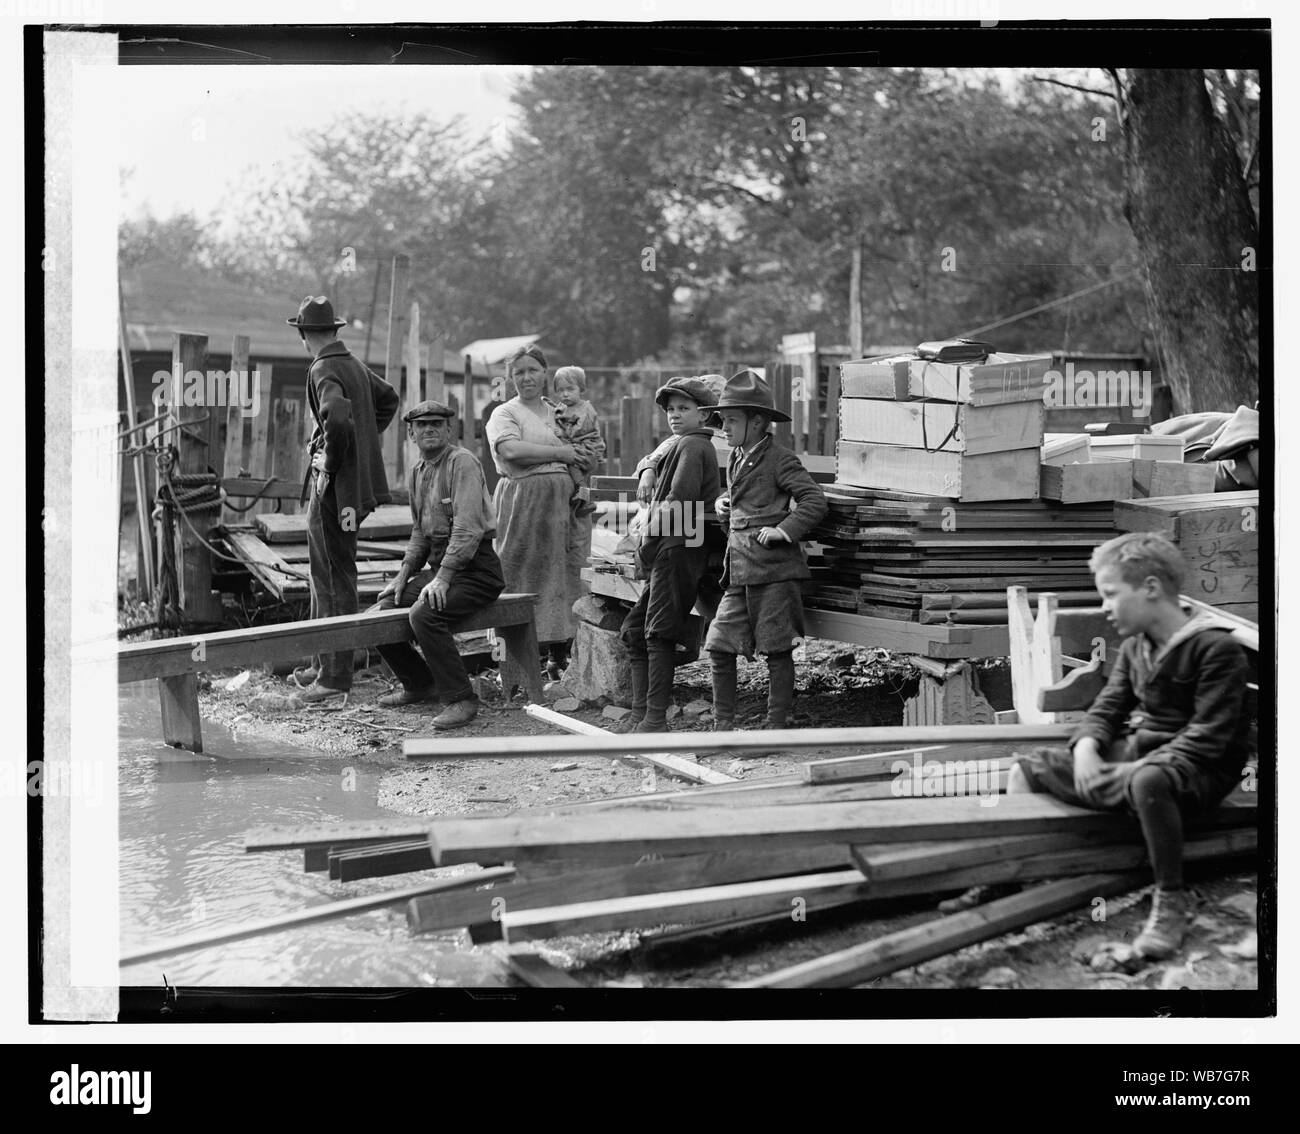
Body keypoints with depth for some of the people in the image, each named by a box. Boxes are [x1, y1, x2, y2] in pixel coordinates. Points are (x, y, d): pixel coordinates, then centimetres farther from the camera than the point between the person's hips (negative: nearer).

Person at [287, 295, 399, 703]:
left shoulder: (325, 371, -16)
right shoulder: (353, 364, 12)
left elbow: (338, 420, -33)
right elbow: (388, 398, 30)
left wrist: (330, 466, -19)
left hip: (335, 486, -9)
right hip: (356, 480, 9)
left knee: (335, 579, -6)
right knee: (326, 574, 18)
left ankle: (335, 677, -2)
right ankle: (322, 663, 26)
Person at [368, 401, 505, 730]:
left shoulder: (462, 462, -13)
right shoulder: (417, 473, 15)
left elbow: (468, 527, -22)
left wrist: (442, 578, -27)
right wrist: (403, 577, 12)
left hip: (474, 569, -9)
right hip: (438, 565, 9)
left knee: (424, 614, -32)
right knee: (378, 614, 1)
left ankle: (460, 699, -21)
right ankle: (419, 684, 20)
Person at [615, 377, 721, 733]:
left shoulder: (691, 446, -7)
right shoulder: (684, 445, 24)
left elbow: (678, 501, -17)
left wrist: (647, 547, -10)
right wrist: (647, 550, 14)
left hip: (676, 550, -10)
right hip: (672, 552, 10)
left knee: (659, 634, -11)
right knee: (634, 631, 12)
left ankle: (655, 718, -12)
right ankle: (640, 714, 12)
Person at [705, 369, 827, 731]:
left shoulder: (779, 460, -8)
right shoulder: (736, 459, 17)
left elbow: (814, 501, -12)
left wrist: (783, 530, -20)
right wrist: (723, 503, 15)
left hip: (774, 569, -8)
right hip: (739, 572, 8)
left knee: (777, 650, 0)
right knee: (719, 647, 4)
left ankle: (776, 725, 8)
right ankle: (723, 724, 13)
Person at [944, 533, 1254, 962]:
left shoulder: (1217, 648, -16)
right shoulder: (1134, 647, 10)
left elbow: (1207, 737, -21)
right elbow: (1106, 709, 10)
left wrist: (1140, 767, -26)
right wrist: (1086, 747, -12)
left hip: (1199, 767, -8)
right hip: (1137, 751, 9)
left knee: (1146, 782, -44)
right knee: (1028, 768, 3)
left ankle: (1171, 903, -28)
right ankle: (1001, 878, 0)